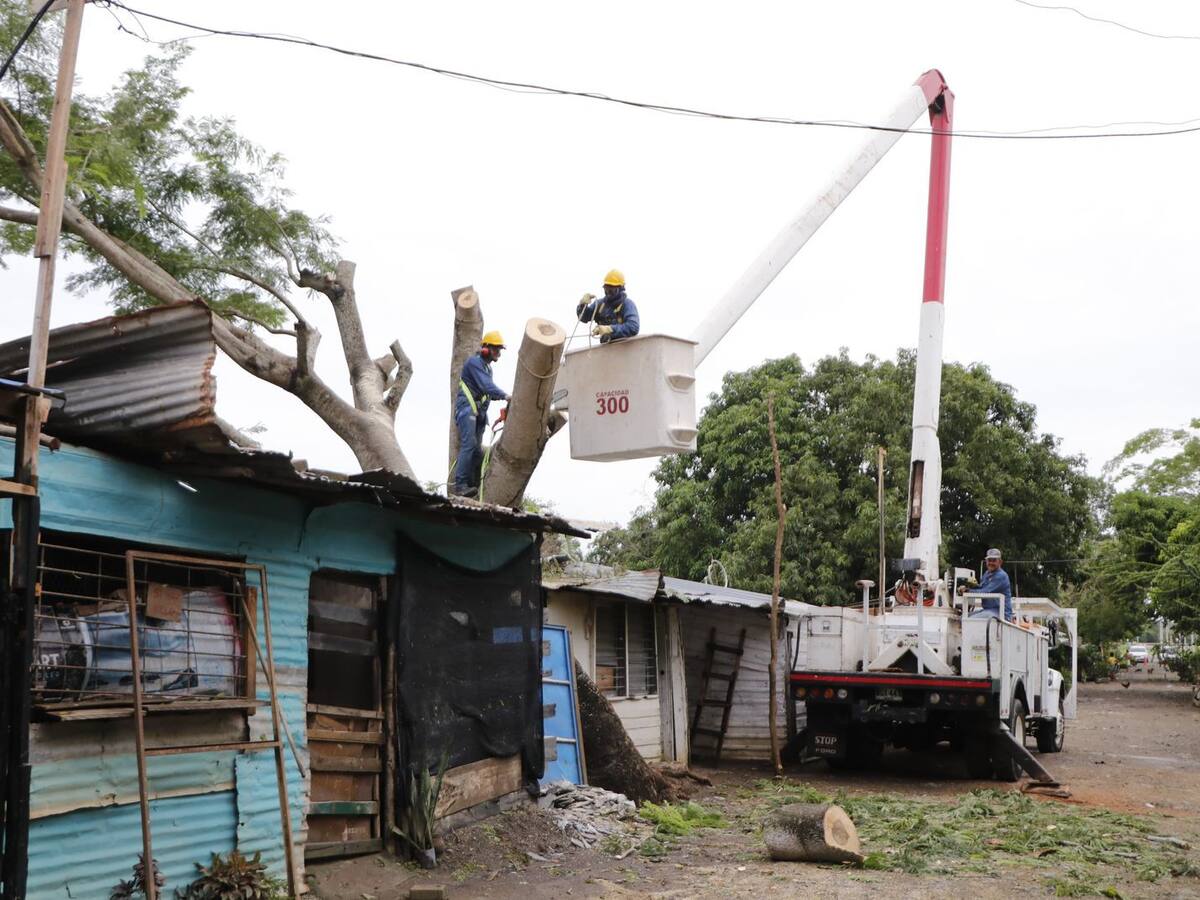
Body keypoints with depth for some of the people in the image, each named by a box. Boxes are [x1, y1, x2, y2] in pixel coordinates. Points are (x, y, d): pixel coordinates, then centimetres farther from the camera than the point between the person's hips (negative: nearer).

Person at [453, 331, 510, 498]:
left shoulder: (487, 367, 22)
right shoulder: (474, 362, -9)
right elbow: (485, 385, -23)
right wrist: (504, 396, -33)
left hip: (479, 412, 10)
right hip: (467, 409, -10)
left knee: (477, 449, 3)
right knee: (469, 444, -21)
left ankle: (473, 485, 2)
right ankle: (460, 485, -27)